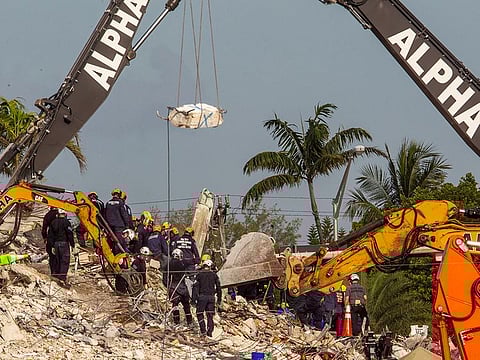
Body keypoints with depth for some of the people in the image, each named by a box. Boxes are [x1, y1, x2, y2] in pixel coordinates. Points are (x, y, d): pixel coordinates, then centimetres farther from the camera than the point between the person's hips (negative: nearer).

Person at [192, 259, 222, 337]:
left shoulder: (199, 275, 2)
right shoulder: (214, 275, 8)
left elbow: (195, 287, -3)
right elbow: (218, 288, 11)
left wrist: (194, 299, -2)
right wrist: (219, 300, 16)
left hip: (202, 296, -2)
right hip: (211, 297, 2)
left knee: (200, 314, 6)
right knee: (210, 316, 7)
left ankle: (203, 330, -7)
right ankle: (210, 332, 1)